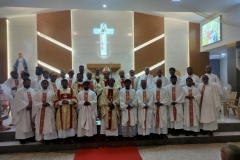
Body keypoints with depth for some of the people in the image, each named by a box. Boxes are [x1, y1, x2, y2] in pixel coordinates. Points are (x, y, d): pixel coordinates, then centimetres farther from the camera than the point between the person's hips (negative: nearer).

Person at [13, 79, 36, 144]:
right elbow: (19, 101, -14)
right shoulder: (19, 91, -5)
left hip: (32, 110, 5)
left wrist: (32, 106, -11)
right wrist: (26, 106, -19)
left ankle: (31, 136, 18)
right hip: (23, 111, -5)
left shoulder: (33, 91, 10)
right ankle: (22, 138, 7)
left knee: (31, 124, 10)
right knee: (23, 125, 0)